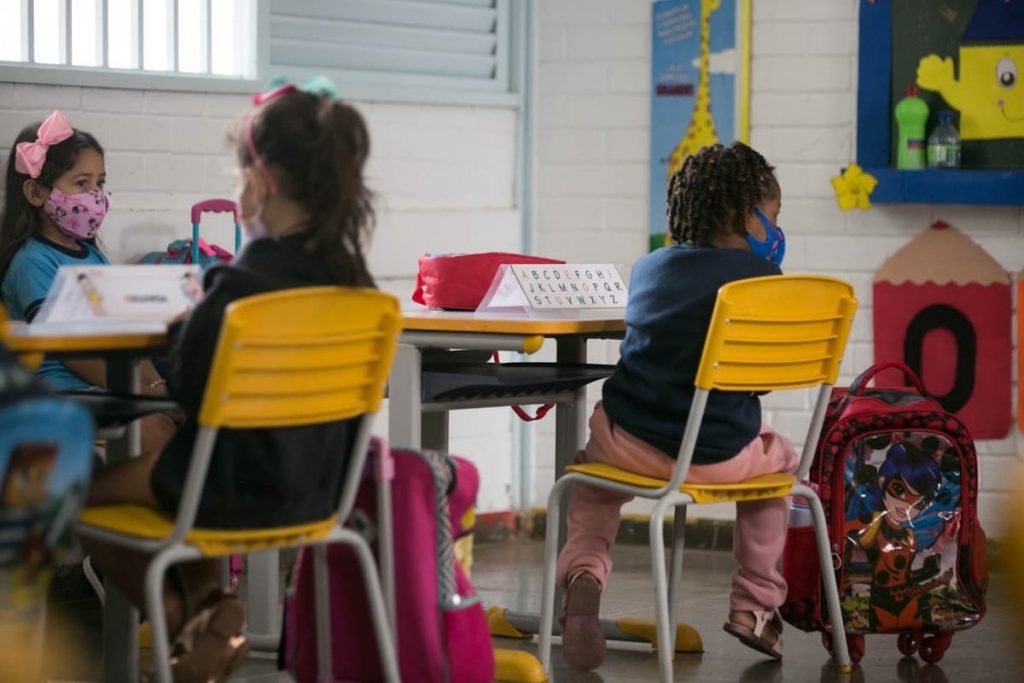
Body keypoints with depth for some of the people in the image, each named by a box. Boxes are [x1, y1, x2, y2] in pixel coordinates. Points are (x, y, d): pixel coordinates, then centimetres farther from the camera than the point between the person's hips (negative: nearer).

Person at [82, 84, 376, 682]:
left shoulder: (240, 286, -24)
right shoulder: (347, 278, -3)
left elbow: (187, 386, -16)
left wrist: (182, 325, 1)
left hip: (243, 491, -7)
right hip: (317, 488, 7)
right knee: (172, 465, 36)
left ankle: (191, 618, 12)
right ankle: (208, 603, 19)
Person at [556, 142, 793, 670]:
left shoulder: (648, 268, 8)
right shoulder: (764, 279, -5)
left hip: (632, 443, 2)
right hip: (721, 457, -2)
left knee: (592, 470, 36)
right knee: (779, 457, 32)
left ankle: (584, 570, 4)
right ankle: (755, 604, 29)